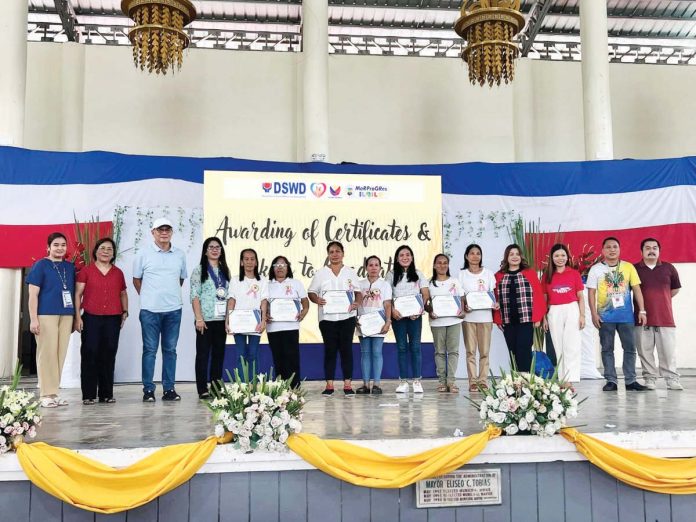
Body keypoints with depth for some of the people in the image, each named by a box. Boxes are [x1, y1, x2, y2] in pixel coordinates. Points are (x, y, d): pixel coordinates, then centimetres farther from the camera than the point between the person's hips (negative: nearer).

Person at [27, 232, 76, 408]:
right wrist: (33, 319, -10)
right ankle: (45, 394, 6)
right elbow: (33, 294, -3)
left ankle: (54, 392, 16)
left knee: (60, 354, 7)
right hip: (46, 315, -5)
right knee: (47, 353, -2)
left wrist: (75, 317, 13)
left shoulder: (70, 267, 13)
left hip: (66, 315, 5)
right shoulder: (40, 265, 0)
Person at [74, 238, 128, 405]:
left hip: (113, 319, 3)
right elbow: (77, 294, 0)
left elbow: (123, 294, 24)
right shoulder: (86, 271, 4)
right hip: (91, 318, -3)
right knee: (90, 355, -2)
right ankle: (88, 394, 3)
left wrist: (125, 311, 11)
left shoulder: (118, 273, 14)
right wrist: (77, 316, -7)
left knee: (108, 356, 5)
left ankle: (107, 394, 12)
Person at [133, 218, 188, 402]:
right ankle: (148, 390, 8)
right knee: (150, 350, 1)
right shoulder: (143, 254, 0)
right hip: (150, 310, -3)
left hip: (174, 310, 3)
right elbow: (136, 279, 8)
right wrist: (148, 297, 6)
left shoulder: (180, 255, 7)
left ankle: (169, 389, 14)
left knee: (170, 350, 8)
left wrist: (171, 295, 10)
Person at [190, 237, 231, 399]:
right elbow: (195, 296, -6)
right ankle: (203, 389, 5)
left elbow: (229, 295, 13)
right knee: (203, 354, 0)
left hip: (222, 319, 5)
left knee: (219, 354, 8)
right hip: (206, 319, -4)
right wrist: (199, 318, -14)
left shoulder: (225, 270, 14)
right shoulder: (199, 270, 1)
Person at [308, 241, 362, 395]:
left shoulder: (350, 272, 10)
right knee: (330, 350, 3)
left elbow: (358, 292, 9)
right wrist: (317, 300, -15)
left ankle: (347, 384, 6)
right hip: (327, 318, 0)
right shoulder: (321, 273, 8)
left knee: (346, 349, 1)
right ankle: (329, 384, 8)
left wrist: (357, 303, -11)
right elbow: (311, 292, 7)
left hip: (347, 317, 0)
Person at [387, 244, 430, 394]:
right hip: (398, 316, 0)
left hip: (414, 315, 0)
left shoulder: (418, 274, 9)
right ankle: (403, 381, 8)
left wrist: (421, 308, -11)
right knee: (401, 347, 3)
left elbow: (426, 295, 4)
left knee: (415, 346, -1)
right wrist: (392, 309, -13)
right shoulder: (391, 275, 8)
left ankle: (417, 381, 4)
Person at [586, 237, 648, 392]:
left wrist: (642, 310, -3)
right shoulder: (596, 269, 1)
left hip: (626, 315, 1)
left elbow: (636, 289, 3)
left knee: (630, 348, 4)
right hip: (605, 316, -1)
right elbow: (591, 293, 0)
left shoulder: (628, 267, 4)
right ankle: (611, 381, 11)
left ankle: (630, 380, 12)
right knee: (607, 349, 4)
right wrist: (594, 314, -8)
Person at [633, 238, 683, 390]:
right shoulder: (634, 269, 2)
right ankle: (649, 379, 10)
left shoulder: (668, 268, 7)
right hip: (642, 318, -1)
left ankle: (672, 379, 7)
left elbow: (675, 288, 21)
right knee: (645, 352, 2)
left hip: (665, 318, 1)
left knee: (669, 351, 1)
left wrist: (661, 299, 14)